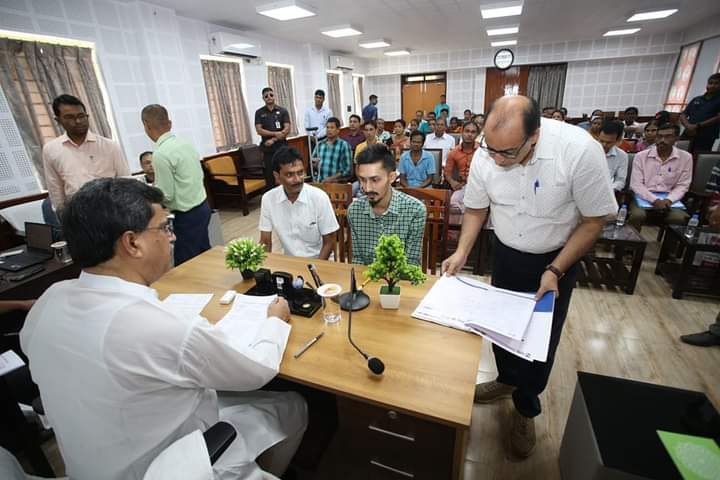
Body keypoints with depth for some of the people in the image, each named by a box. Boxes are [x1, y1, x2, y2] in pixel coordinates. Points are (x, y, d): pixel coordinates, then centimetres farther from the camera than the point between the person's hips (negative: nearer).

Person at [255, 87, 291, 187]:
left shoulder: (283, 111, 4)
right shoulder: (259, 112, 5)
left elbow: (287, 129, -5)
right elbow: (259, 130, -4)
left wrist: (273, 140, -13)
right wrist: (276, 133, -14)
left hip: (282, 148, 0)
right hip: (268, 149, 0)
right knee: (270, 175, 2)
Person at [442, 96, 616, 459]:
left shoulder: (580, 151, -29)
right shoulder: (485, 154, -19)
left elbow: (594, 220, -17)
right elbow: (476, 208, -4)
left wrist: (555, 271, -20)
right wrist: (461, 253, -15)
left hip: (556, 258, -2)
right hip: (506, 253, 3)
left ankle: (526, 409, 36)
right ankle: (507, 380, 47)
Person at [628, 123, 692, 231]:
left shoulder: (686, 157, 4)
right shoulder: (641, 156, -1)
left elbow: (682, 185, 6)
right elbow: (636, 184, -6)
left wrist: (668, 200, -15)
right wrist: (655, 200, -19)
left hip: (668, 199, 2)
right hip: (644, 197, -2)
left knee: (680, 218, -28)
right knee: (637, 215, -34)